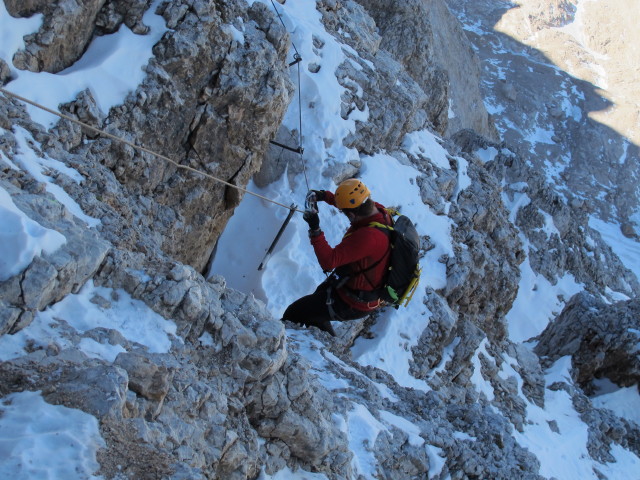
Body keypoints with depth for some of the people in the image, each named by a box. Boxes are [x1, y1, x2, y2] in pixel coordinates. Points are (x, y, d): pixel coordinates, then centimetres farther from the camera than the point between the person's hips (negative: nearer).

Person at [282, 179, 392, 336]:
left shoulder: (368, 236, -37)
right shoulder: (379, 211, -10)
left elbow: (328, 262, -36)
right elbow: (358, 202, 14)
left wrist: (315, 230, -29)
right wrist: (326, 196, 7)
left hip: (353, 304, -10)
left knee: (292, 315, -5)